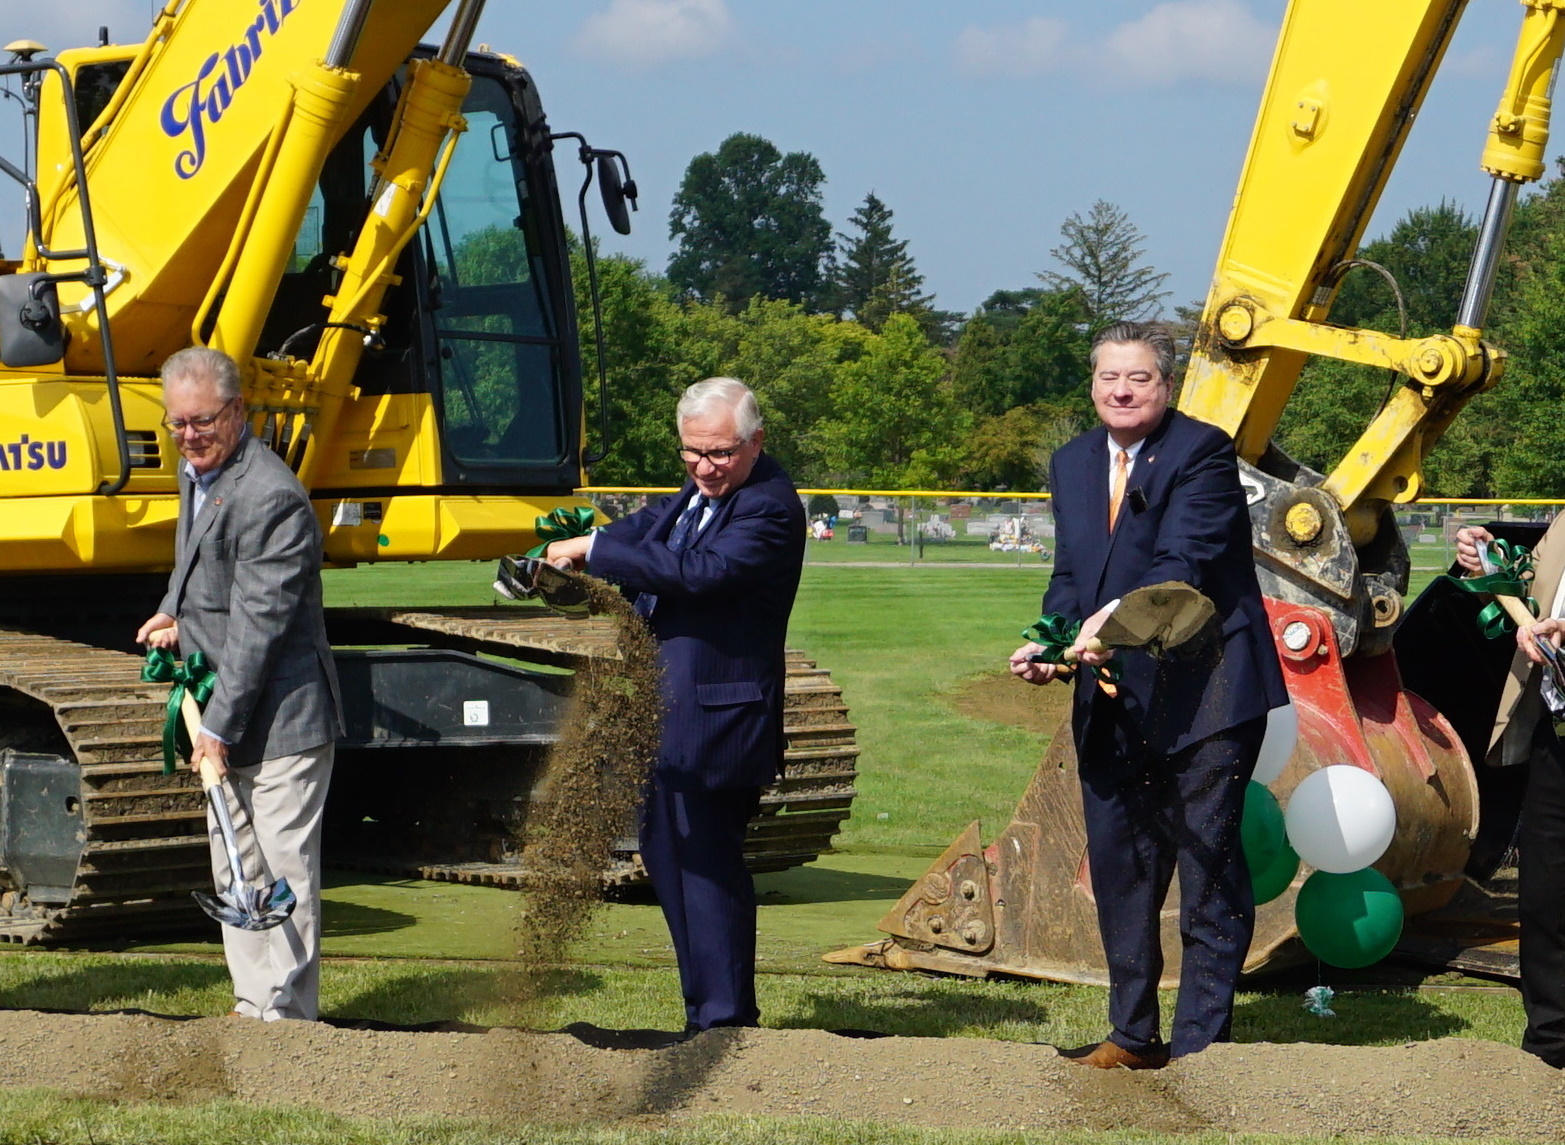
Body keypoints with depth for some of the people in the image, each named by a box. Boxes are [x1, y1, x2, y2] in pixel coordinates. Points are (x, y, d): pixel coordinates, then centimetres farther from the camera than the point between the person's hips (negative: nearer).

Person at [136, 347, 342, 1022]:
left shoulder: (270, 496, -21)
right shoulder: (195, 472, 10)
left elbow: (259, 623, -23)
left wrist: (219, 724, -22)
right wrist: (174, 616, 6)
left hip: (281, 718, -10)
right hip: (225, 720, 10)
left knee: (283, 868, -6)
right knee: (233, 869, 14)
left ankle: (286, 1013, -3)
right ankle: (254, 1005, 21)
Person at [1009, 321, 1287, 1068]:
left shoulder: (1202, 453, -10)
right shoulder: (1073, 464, 12)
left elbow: (1184, 564, -22)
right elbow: (1071, 578, 10)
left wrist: (1116, 618, -36)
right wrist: (1047, 643, -9)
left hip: (1202, 693, -7)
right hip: (1112, 701, 7)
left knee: (1208, 864, -3)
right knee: (1117, 866, 13)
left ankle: (1200, 1042, 2)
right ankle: (1132, 1036, 24)